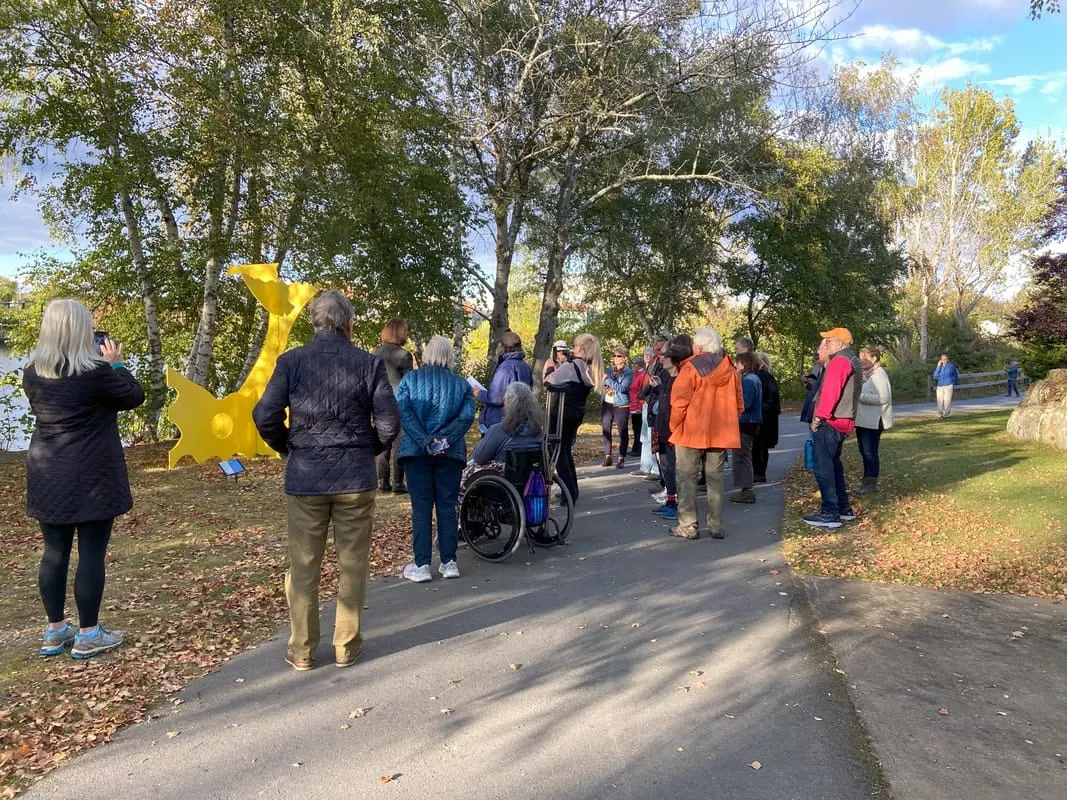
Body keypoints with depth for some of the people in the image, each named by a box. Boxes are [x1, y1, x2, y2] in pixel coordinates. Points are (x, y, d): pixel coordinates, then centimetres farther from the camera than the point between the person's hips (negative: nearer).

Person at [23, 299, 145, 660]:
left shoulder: (33, 372, 4)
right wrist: (116, 363, 7)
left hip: (48, 476, 7)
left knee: (54, 552, 13)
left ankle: (55, 631, 25)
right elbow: (134, 397, -5)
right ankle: (88, 635, 11)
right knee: (91, 553, 2)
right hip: (91, 477, -6)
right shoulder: (95, 370, -17)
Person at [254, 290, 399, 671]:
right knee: (352, 564, 11)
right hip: (356, 477, -1)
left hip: (304, 477, 1)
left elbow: (265, 417, -6)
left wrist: (290, 449, 10)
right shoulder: (369, 363, -4)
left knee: (303, 566, 11)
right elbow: (389, 422, -8)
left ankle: (301, 650, 20)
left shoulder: (290, 361, -2)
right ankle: (346, 646, 20)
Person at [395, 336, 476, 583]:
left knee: (421, 508, 3)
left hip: (416, 451, -1)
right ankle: (449, 562, 11)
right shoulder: (461, 384, 6)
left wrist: (425, 441, -14)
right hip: (450, 453, 1)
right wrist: (444, 439, -13)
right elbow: (467, 416, -7)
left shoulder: (410, 379, 3)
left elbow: (403, 411, -10)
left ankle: (421, 565, 4)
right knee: (447, 507, 8)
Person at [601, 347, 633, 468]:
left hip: (621, 405, -5)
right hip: (606, 404, 5)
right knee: (605, 430, 6)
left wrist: (608, 379, -16)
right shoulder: (609, 370, 10)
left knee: (623, 432, -1)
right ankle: (607, 456, 14)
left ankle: (621, 458, 4)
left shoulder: (628, 372, -6)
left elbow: (622, 388, -18)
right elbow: (602, 384, 12)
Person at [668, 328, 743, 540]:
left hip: (691, 433, -4)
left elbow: (679, 402, -13)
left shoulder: (690, 368, -9)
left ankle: (688, 526, 3)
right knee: (715, 479, 11)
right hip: (720, 434, 4)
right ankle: (716, 526, 13)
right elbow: (739, 405, 9)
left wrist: (674, 426, 0)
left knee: (687, 479, 4)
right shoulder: (730, 370, 6)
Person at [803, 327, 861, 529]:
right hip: (844, 422, 11)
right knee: (833, 464, 20)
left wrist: (819, 417, -18)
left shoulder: (839, 361, -14)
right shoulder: (854, 362, 19)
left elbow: (830, 392, -23)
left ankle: (830, 513, -8)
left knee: (823, 467, -8)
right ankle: (844, 508, 26)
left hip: (830, 422, -11)